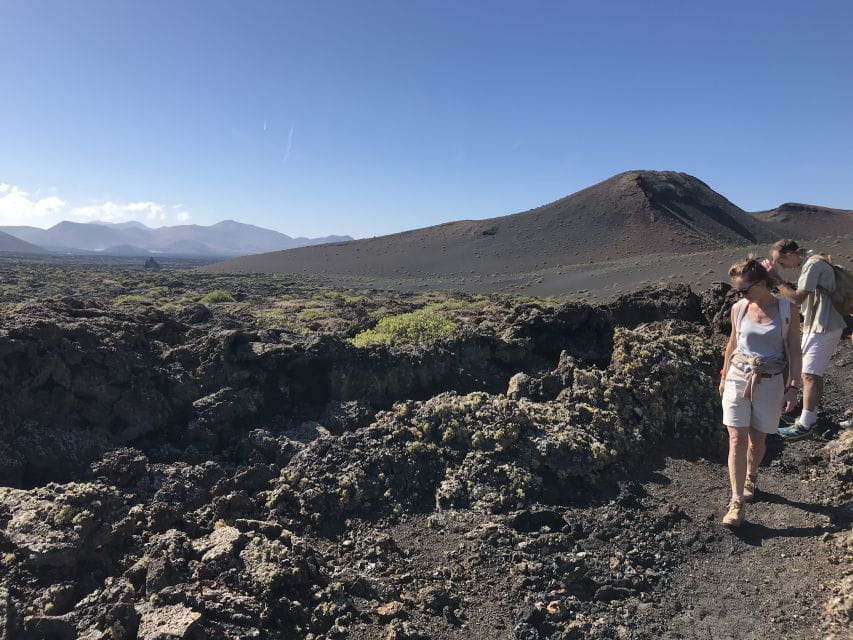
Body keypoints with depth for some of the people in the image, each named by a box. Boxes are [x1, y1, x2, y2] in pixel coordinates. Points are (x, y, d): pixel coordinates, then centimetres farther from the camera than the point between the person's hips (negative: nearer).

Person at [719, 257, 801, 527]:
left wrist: (792, 387, -8)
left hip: (770, 383, -1)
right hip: (738, 379, 1)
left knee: (757, 440, 11)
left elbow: (794, 352, -2)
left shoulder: (787, 310, -7)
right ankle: (737, 503, -4)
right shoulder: (738, 308, -1)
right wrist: (724, 377, 17)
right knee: (737, 439, -6)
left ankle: (751, 477, 41)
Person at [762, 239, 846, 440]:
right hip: (815, 326, 10)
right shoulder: (810, 262, 12)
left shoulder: (813, 265, -19)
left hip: (823, 329, -10)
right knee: (814, 374, 17)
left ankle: (805, 425, -4)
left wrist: (775, 278, -16)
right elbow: (800, 293, 13)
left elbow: (797, 298, -21)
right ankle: (810, 416, 27)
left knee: (810, 375, -8)